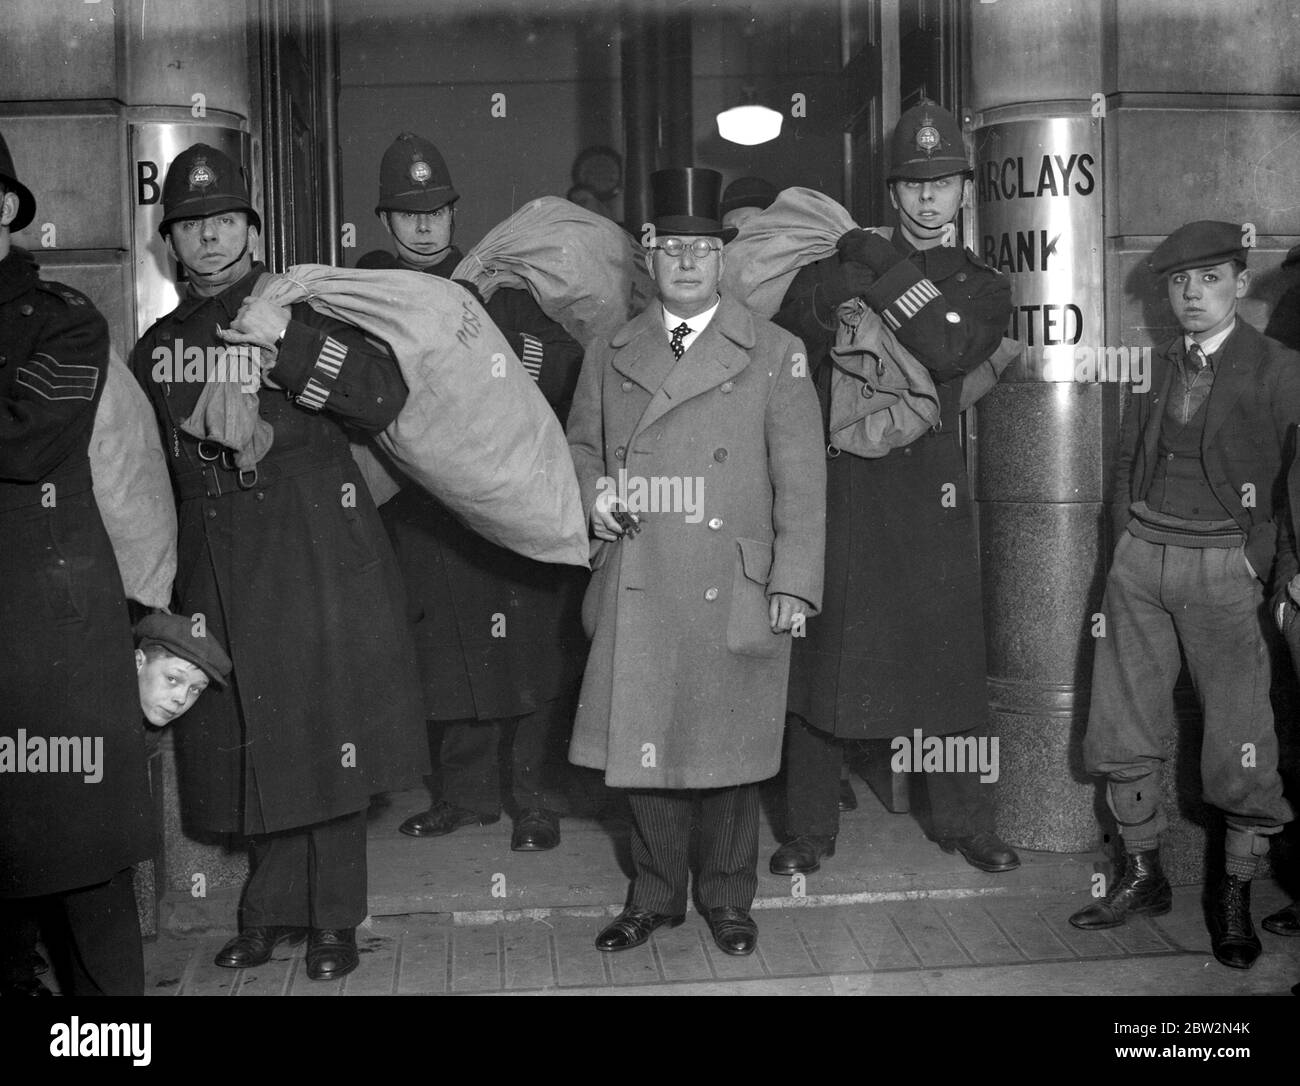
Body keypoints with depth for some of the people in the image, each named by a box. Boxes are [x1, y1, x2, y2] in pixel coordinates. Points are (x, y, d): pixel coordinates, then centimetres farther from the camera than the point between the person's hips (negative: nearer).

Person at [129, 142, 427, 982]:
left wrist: (287, 339, -21)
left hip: (318, 562, -4)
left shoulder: (306, 313, 0)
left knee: (327, 738, 1)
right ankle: (273, 911, 24)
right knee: (247, 745, 8)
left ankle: (334, 919, 15)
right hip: (218, 574, 4)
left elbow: (386, 398, -14)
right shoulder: (157, 346, 12)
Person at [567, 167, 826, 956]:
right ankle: (655, 894, 26)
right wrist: (594, 491, -1)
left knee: (729, 748, 6)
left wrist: (794, 586, -9)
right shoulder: (611, 356, 12)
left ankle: (729, 897, 26)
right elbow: (580, 446, 22)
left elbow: (801, 481, -2)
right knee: (642, 744, 6)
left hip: (735, 594, -2)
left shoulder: (775, 355, 2)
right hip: (636, 593, 2)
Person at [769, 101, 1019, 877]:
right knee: (824, 659, 2)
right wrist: (912, 280, -13)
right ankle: (811, 831, 14)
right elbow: (801, 316, -10)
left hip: (932, 489, 1)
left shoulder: (984, 288, 11)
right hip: (844, 485, 0)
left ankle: (967, 824, 21)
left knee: (951, 662, 6)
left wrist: (882, 275, -9)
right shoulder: (849, 258, 10)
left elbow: (950, 353, -11)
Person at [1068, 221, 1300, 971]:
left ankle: (1236, 895, 14)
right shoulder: (1159, 367, 11)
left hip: (1224, 568, -5)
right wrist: (1130, 538, 9)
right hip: (1141, 559, 5)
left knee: (1240, 742, -2)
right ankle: (1144, 878, 22)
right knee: (1123, 729, 8)